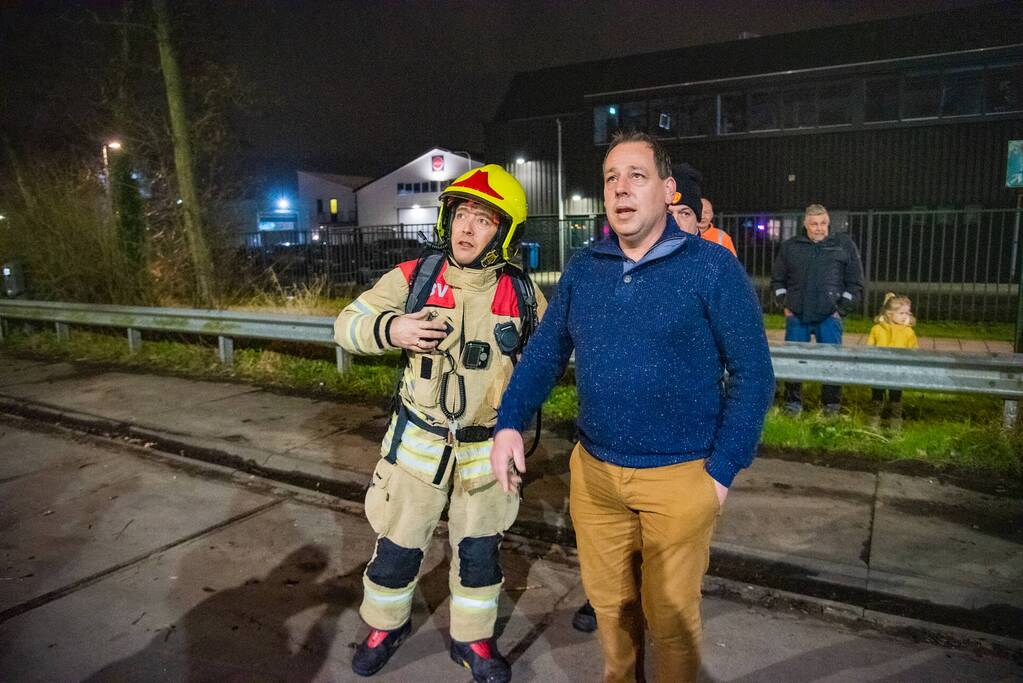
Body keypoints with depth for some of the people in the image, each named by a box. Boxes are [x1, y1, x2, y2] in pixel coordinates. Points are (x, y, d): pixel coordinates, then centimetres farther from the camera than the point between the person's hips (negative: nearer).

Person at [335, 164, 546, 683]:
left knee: (479, 549, 15)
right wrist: (389, 329, -25)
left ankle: (472, 638, 39)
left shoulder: (522, 294, -6)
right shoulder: (413, 278, -9)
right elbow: (347, 324, -5)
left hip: (488, 448, 1)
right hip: (418, 441, 0)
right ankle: (385, 625, 42)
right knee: (398, 542, 13)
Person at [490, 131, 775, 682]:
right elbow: (544, 352, 6)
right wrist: (509, 423, -8)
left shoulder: (711, 267, -11)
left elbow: (753, 372, -9)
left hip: (679, 477, -4)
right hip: (592, 470, 4)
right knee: (608, 600, 23)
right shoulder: (582, 268, 2)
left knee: (670, 614, 16)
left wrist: (723, 469, -12)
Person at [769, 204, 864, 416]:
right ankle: (793, 402, 17)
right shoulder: (790, 246, 7)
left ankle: (832, 404, 15)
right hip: (796, 317, 1)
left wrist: (841, 310, -2)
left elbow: (855, 283, 5)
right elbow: (777, 279, 14)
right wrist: (785, 305, 5)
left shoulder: (844, 245, 4)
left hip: (829, 318, -1)